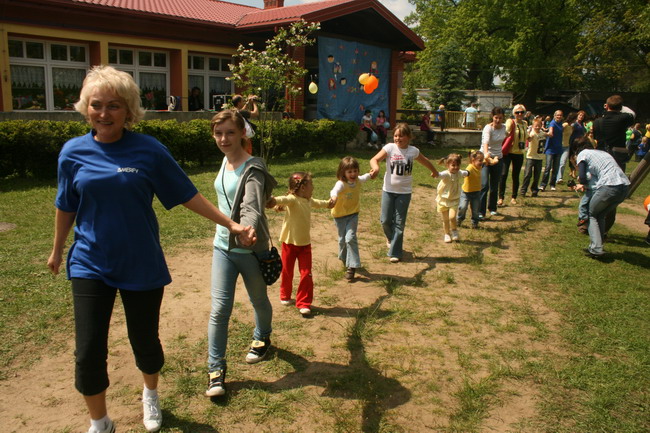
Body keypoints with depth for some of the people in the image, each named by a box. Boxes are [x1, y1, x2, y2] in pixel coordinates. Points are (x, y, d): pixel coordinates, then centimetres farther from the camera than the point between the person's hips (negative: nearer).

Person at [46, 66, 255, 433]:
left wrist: (232, 225, -8)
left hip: (142, 265, -1)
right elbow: (66, 206, 9)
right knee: (89, 353, 2)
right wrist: (57, 250, 20)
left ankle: (151, 395, 46)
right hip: (90, 266, 1)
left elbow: (188, 195, -5)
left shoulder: (149, 150, -9)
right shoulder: (74, 152, -4)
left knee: (145, 343, 12)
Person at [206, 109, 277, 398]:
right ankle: (216, 369, 9)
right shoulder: (226, 161, 3)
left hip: (250, 249, -5)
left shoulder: (251, 169, -20)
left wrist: (247, 229, -55)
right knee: (219, 309, -2)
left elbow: (252, 206, -36)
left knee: (259, 301, 18)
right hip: (223, 246, 5)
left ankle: (262, 339, 47)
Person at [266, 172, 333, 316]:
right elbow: (284, 199, -46)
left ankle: (304, 304, 10)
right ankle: (285, 296, 40)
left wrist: (327, 203, 49)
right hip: (289, 243, -5)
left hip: (305, 244, 5)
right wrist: (274, 201, -70)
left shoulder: (308, 200, 4)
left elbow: (316, 202, 29)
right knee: (287, 273, 15)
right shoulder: (292, 199, -21)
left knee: (306, 274, -2)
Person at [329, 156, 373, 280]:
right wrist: (333, 196, -71)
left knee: (350, 238, -15)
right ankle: (344, 259, 40)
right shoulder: (341, 184, -25)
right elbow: (334, 190, -49)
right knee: (342, 240, 11)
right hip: (340, 215, -2)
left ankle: (352, 266, -11)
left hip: (353, 215, 2)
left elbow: (364, 177, 20)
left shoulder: (358, 180, -7)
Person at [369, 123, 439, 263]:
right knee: (385, 220, 4)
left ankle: (395, 252, 15)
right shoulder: (390, 148, -9)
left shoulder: (413, 151, -1)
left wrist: (435, 172, 34)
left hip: (405, 192, 1)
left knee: (399, 223, 3)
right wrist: (375, 167, -43)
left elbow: (425, 161, 18)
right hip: (388, 190, -1)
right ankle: (391, 237, 38)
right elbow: (374, 159, -20)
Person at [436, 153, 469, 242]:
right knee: (445, 219, 9)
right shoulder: (446, 174, -23)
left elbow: (466, 173, 20)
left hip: (454, 200, 2)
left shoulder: (460, 173, -7)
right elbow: (440, 174, -49)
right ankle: (447, 234, 32)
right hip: (443, 200, -2)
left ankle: (454, 231, 13)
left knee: (452, 217, -16)